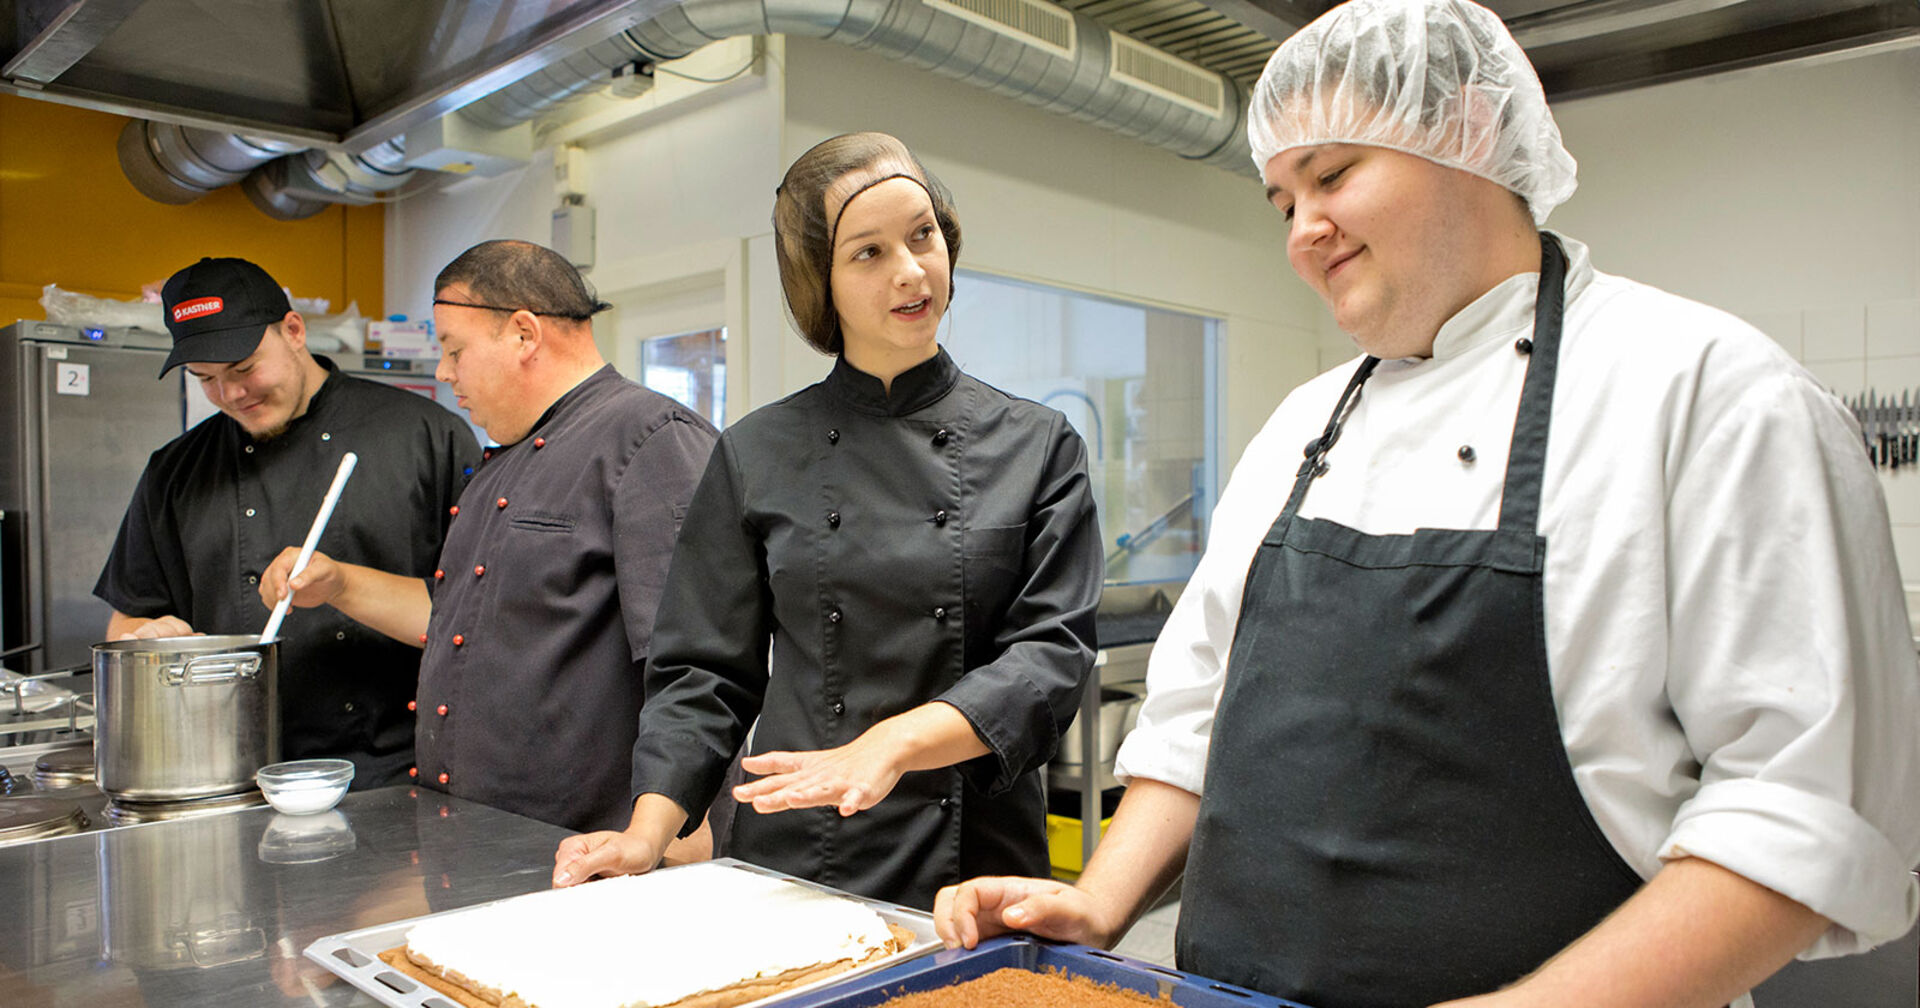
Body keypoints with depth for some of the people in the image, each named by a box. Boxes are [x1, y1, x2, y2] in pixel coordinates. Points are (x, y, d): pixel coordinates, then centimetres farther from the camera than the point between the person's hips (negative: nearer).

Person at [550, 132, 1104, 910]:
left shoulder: (1038, 446, 0)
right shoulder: (758, 455, 2)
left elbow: (1052, 652, -8)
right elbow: (704, 670, 4)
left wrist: (896, 740, -22)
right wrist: (649, 831, -10)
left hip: (976, 869, 0)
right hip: (793, 863, 1)